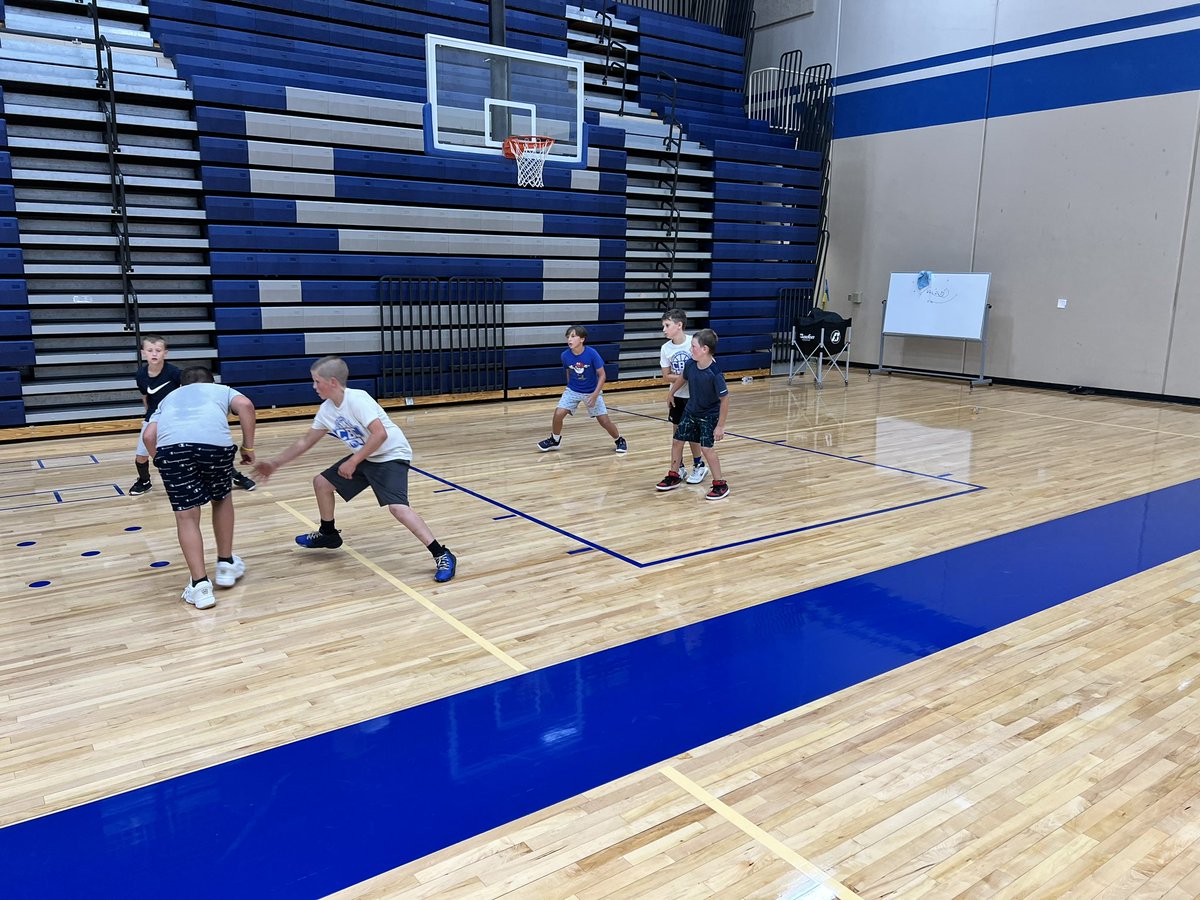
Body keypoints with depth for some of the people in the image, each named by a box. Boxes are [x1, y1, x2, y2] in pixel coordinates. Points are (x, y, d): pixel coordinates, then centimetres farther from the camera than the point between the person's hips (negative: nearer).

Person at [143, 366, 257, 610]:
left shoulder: (169, 397, 39)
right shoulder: (221, 389, 35)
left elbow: (149, 436, 20)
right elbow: (245, 405, 10)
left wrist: (165, 462, 33)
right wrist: (248, 446, 15)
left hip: (171, 444, 1)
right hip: (215, 441, 0)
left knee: (186, 516, 9)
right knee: (221, 499, 25)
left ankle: (200, 584, 2)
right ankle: (226, 565, 33)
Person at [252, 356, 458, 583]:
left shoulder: (357, 399, -23)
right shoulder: (326, 410, 3)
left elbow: (380, 434, -33)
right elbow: (305, 442, 15)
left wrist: (353, 462, -27)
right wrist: (275, 464, 16)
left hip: (391, 455, -9)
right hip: (365, 457, 9)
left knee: (397, 507, -28)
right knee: (322, 482, 12)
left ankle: (442, 555, -25)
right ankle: (328, 534, 34)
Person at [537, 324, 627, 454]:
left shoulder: (592, 354, -24)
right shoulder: (565, 355, -15)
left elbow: (602, 375, -16)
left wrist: (595, 394, -24)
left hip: (592, 392, -2)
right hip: (572, 390, 2)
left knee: (604, 421, -3)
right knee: (558, 414, -13)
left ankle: (619, 440, 24)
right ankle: (555, 440, 13)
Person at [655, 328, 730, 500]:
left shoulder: (715, 373, -30)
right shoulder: (690, 364, -13)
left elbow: (725, 399, -23)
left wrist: (720, 425, -21)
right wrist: (671, 393, 25)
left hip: (709, 415, -7)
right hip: (690, 411, 7)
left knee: (706, 447, -14)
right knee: (677, 441, 11)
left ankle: (720, 485, 1)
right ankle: (674, 476, 30)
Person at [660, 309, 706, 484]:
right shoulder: (666, 348, -7)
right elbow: (667, 377, -5)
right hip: (677, 395, 3)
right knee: (677, 432, 10)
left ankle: (699, 466, 24)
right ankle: (678, 468, 23)